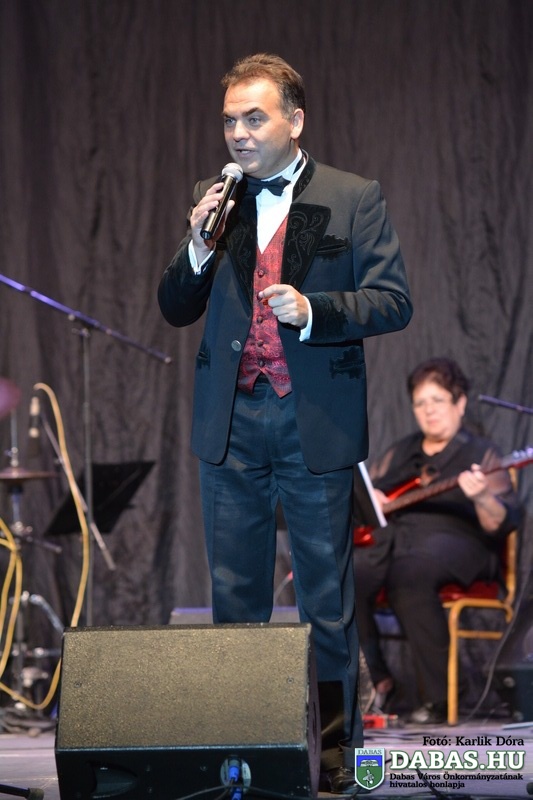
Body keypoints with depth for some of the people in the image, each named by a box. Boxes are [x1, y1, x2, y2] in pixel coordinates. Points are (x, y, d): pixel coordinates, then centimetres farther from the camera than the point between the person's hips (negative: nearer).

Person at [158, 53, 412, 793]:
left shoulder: (353, 199, -2)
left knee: (326, 594, 4)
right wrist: (199, 248, -9)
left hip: (315, 420, -3)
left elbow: (393, 302, -6)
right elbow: (176, 311, 9)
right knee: (234, 594, 10)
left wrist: (313, 310, -20)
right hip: (231, 419, 3)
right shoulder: (213, 201, 8)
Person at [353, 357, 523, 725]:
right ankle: (375, 681, -13)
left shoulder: (481, 454, 10)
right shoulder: (399, 453, 27)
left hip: (453, 540, -5)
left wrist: (482, 497, -24)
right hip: (389, 537, 5)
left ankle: (440, 697, -34)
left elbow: (501, 526, -2)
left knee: (408, 573, -40)